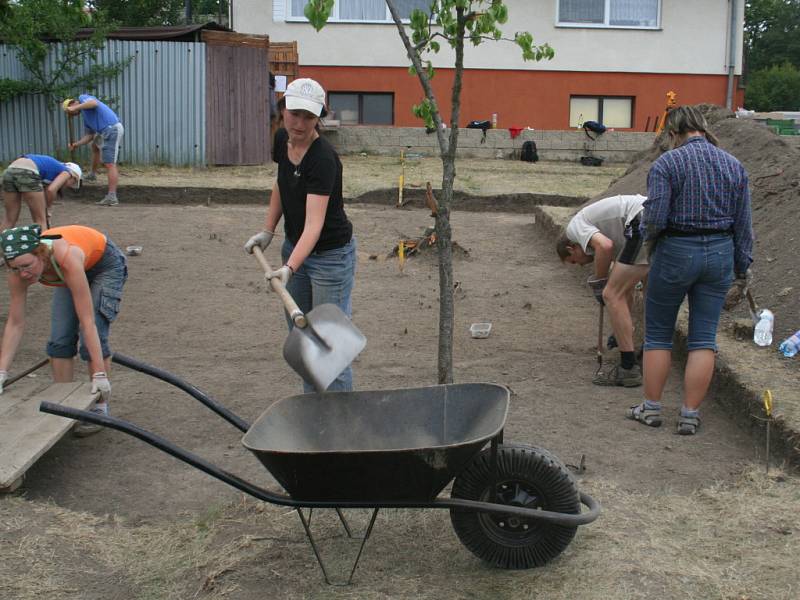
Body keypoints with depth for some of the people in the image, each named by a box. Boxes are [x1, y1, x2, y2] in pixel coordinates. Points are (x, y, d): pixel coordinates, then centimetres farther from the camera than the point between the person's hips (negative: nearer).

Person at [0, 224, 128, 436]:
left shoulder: (67, 258, -43)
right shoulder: (19, 269, -28)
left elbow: (87, 321, -42)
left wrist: (99, 374, -43)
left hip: (106, 265, -5)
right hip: (75, 271, 5)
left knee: (93, 336, -16)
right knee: (59, 340, -4)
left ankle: (99, 407, -1)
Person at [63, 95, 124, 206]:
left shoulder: (82, 98, 4)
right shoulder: (86, 117, 26)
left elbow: (94, 103, -20)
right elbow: (89, 136, 23)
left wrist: (75, 108, -19)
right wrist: (76, 144, 10)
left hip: (112, 129, -11)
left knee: (109, 164, -13)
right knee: (95, 145, 38)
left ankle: (112, 197, -17)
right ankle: (92, 174, 52)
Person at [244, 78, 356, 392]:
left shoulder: (323, 159, -28)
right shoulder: (282, 139, -4)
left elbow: (314, 224, -36)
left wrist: (289, 267, -49)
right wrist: (267, 230, 9)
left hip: (330, 255, -8)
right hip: (294, 247, 8)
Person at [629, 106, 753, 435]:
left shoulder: (667, 163, -11)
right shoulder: (734, 165, 4)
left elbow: (655, 219, -17)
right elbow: (744, 224, 6)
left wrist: (648, 234, 5)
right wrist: (742, 265, 14)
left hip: (676, 252, -4)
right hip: (720, 253, 4)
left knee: (658, 333, 11)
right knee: (704, 337, 8)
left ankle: (651, 407, 18)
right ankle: (690, 415, 11)